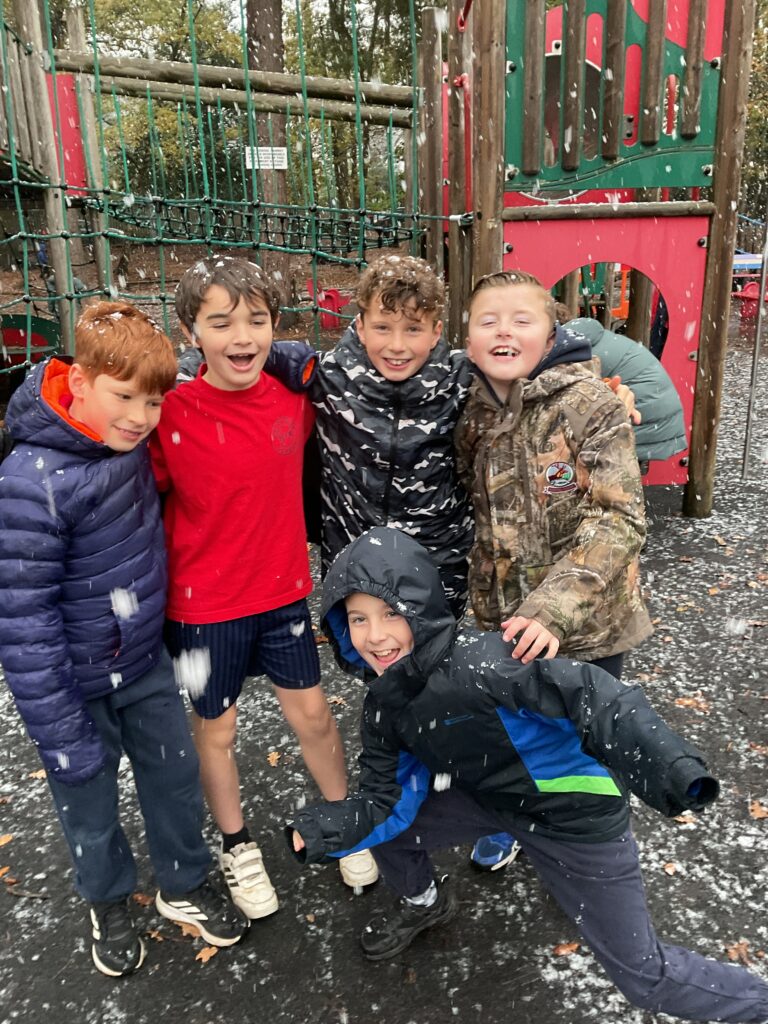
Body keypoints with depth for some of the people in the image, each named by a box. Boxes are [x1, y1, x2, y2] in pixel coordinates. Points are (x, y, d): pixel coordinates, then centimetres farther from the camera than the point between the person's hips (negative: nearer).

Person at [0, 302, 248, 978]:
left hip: (147, 664, 5)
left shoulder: (133, 441, -10)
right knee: (90, 808, 18)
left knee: (177, 779, 19)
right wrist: (61, 732, -19)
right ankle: (109, 904, 49)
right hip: (78, 685, -5)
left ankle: (185, 884, 47)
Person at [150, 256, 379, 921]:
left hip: (284, 591, 3)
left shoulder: (295, 397, -7)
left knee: (313, 716, 16)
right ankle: (238, 847, 43)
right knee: (216, 728, 17)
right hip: (204, 604, -2)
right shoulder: (172, 416, -19)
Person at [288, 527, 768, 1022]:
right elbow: (387, 801, -3)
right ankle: (424, 903, 39)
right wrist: (328, 829, -22)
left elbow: (588, 695, -41)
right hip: (493, 800, 6)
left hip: (575, 815, -6)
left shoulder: (476, 661, -33)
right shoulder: (383, 705, -7)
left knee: (644, 975, 4)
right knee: (384, 825, 7)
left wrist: (672, 769, -53)